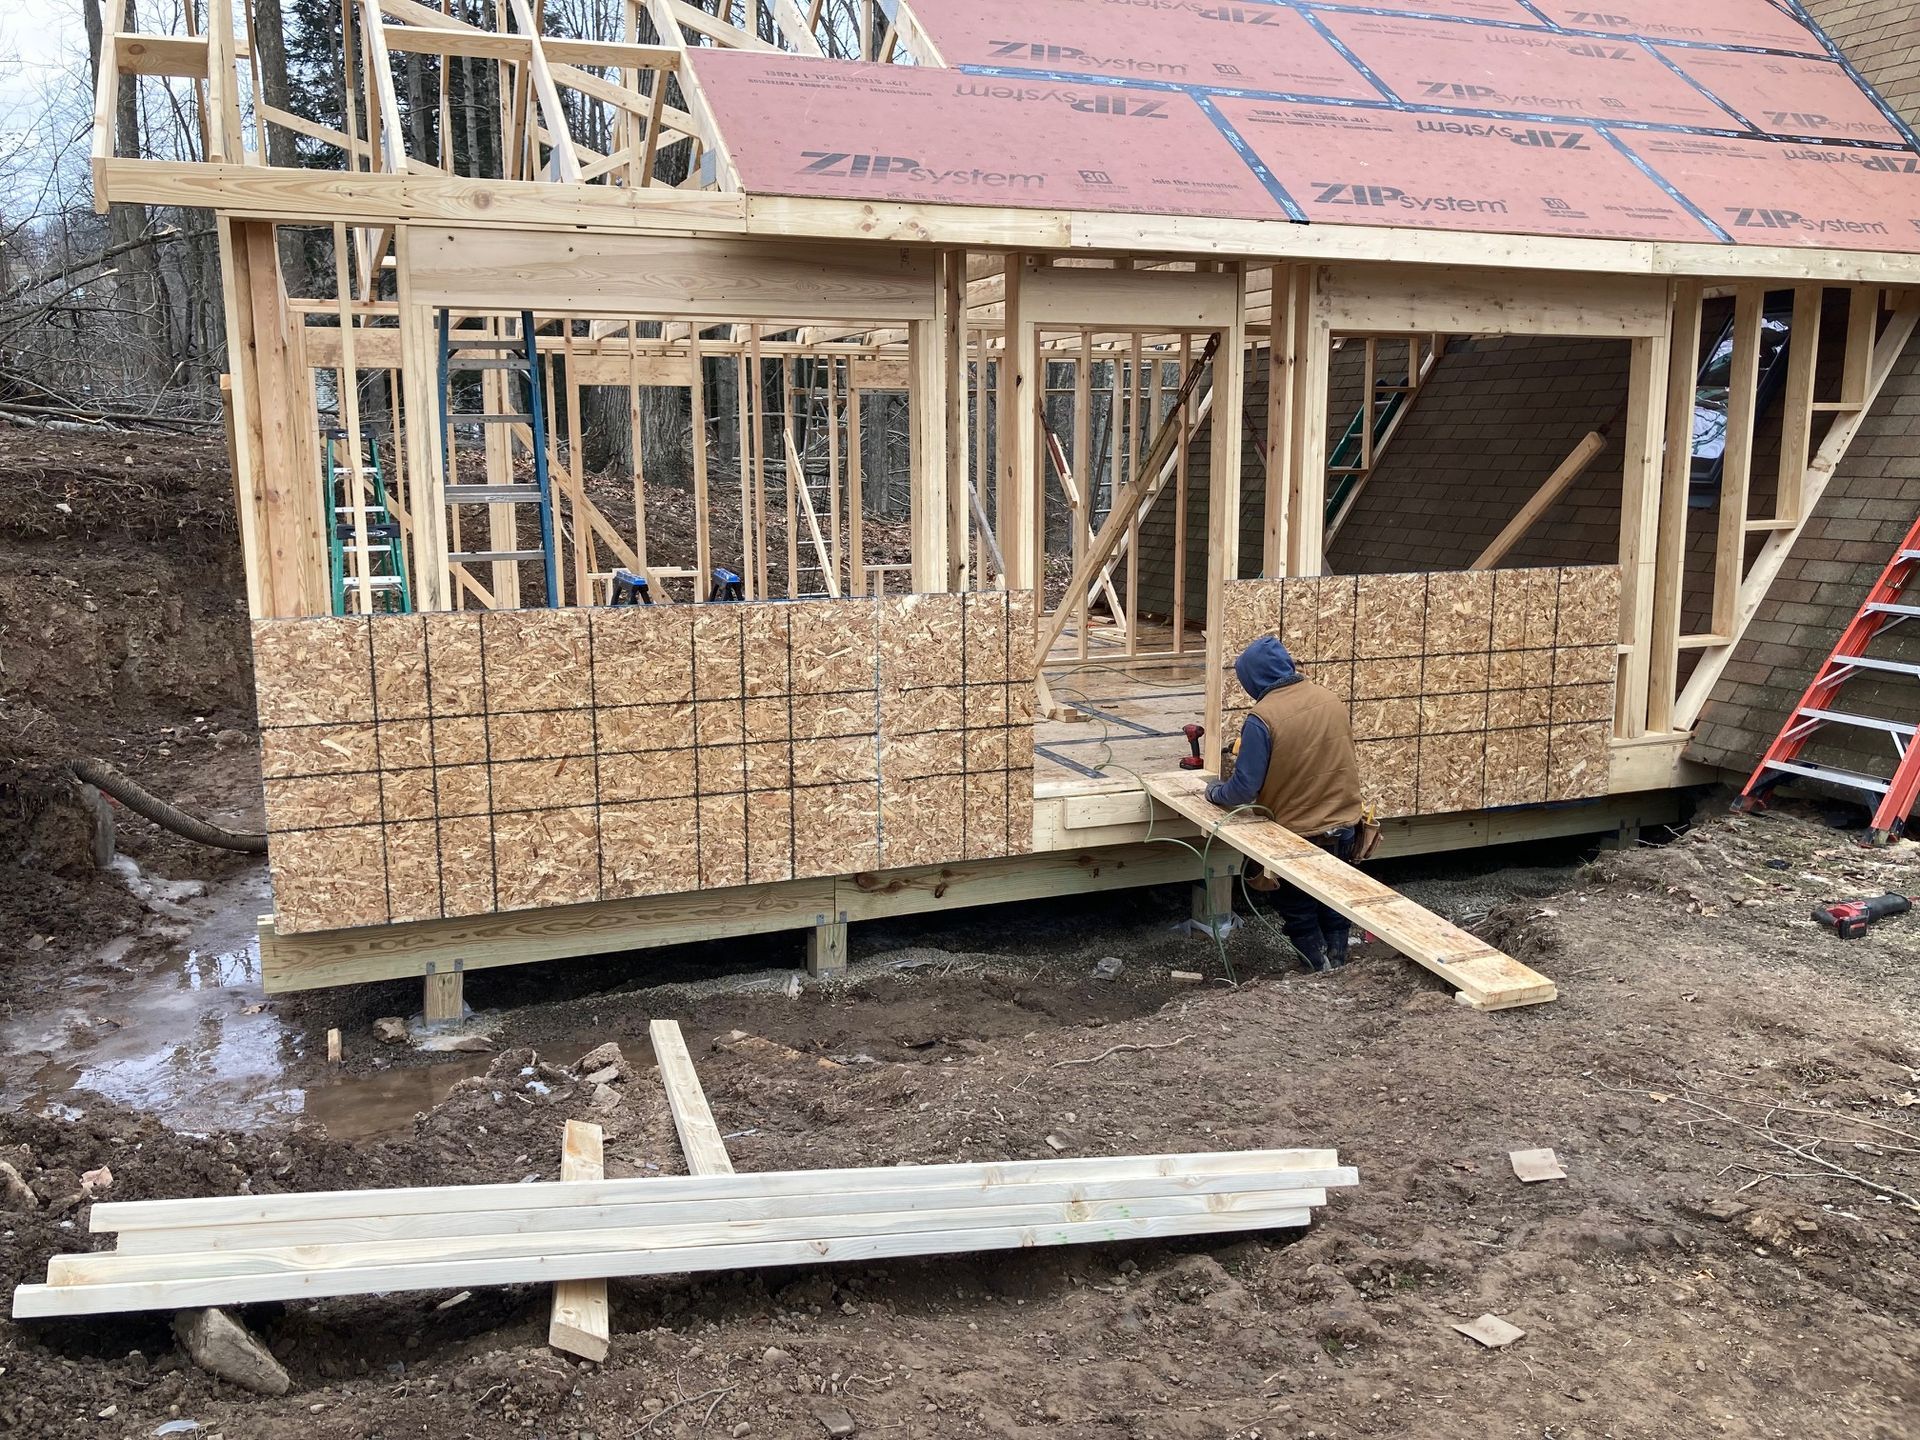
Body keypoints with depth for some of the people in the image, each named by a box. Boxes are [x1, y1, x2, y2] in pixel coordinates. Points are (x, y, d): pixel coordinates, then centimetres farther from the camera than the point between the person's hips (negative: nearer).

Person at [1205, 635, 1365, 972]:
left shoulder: (1262, 718, -22)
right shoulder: (1330, 700, -3)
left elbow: (1244, 789, -19)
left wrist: (1215, 792, 2)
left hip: (1300, 835, -5)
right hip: (1345, 829, 6)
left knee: (1299, 914, 15)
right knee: (1333, 909, 21)